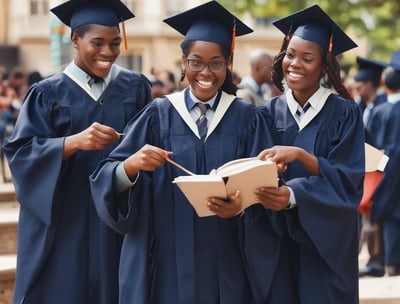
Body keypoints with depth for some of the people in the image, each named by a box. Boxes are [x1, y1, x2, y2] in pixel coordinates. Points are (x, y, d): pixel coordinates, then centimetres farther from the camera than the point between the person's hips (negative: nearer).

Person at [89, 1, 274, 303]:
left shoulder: (246, 117, 2)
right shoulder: (159, 115, 1)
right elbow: (107, 179, -5)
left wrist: (240, 205, -25)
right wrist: (131, 165, -26)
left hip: (225, 265, 0)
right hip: (167, 262, 0)